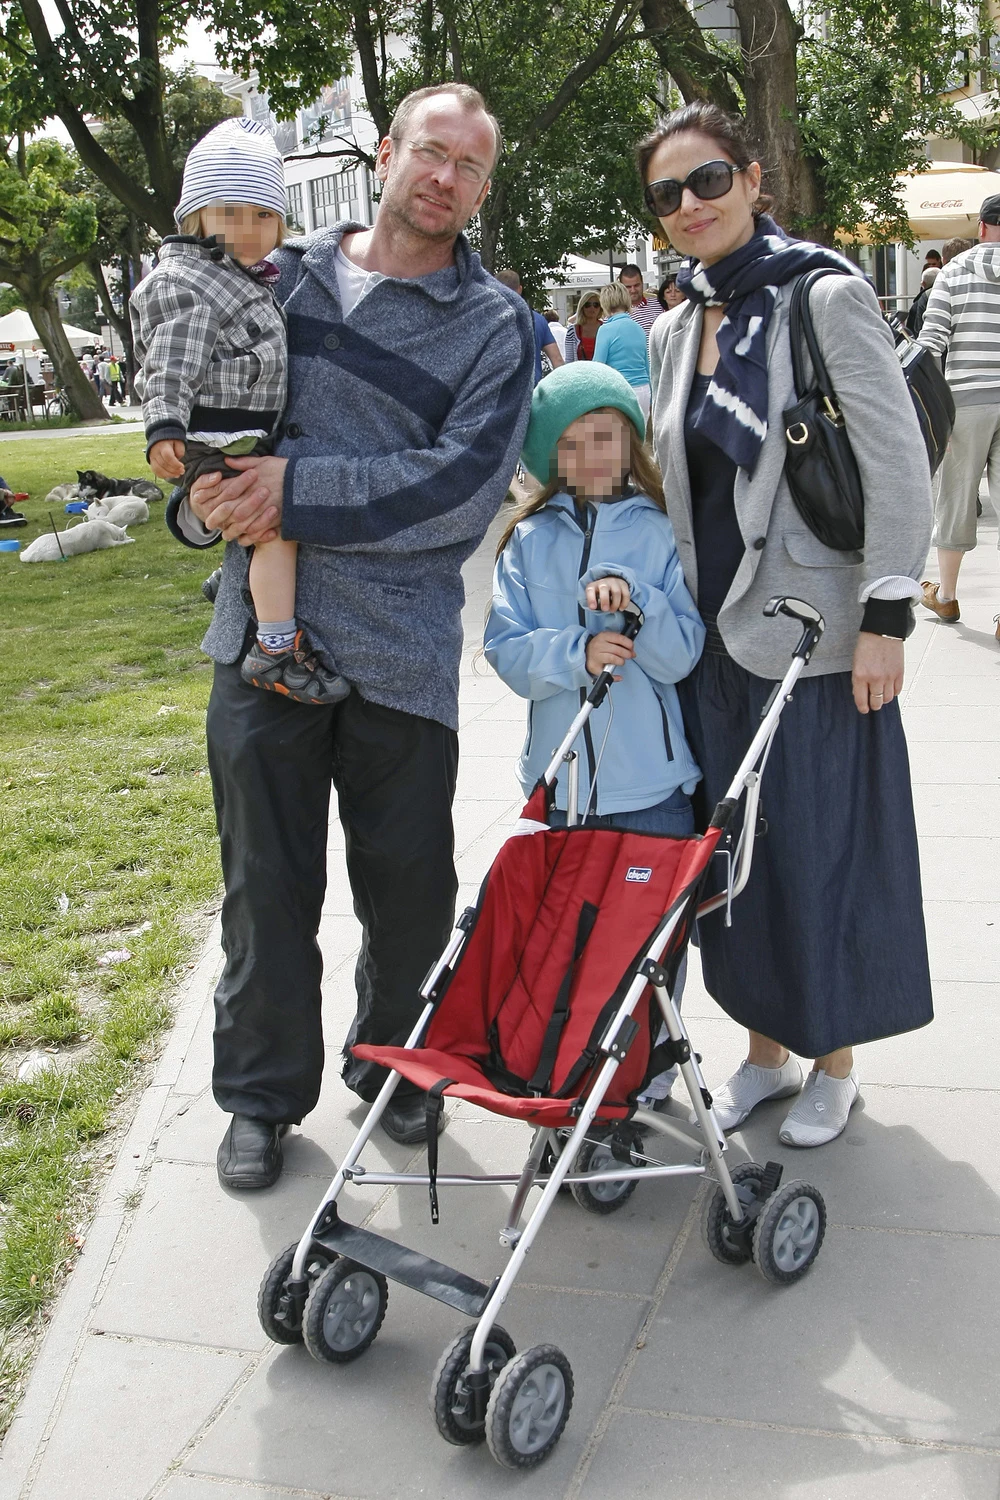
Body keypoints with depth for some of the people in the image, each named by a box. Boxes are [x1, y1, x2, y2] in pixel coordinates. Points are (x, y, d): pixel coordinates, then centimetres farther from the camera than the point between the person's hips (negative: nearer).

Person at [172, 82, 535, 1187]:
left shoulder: (494, 322, 2)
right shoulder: (281, 277, 11)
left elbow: (465, 484, -12)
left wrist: (301, 491, -17)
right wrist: (204, 497, -5)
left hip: (403, 649, -1)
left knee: (409, 887, 9)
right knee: (266, 880, 9)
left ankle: (391, 1068, 34)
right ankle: (264, 1095, 27)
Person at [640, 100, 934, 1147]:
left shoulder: (826, 298, -8)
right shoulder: (673, 333, 11)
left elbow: (898, 467, -11)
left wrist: (885, 618, -15)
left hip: (814, 635, -6)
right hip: (713, 632, 6)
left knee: (823, 849, 4)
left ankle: (833, 1064, 23)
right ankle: (765, 1049, 29)